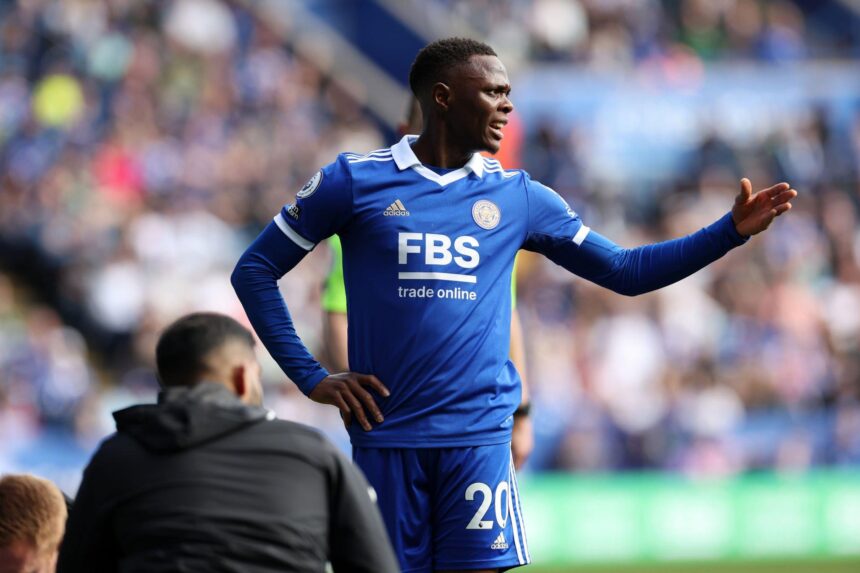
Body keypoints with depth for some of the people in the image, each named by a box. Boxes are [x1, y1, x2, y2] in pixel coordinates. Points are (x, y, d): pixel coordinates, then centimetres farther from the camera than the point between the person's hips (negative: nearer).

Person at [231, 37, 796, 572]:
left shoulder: (516, 195, 10)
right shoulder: (355, 180, 2)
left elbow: (624, 270, 14)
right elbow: (255, 270, 7)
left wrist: (730, 231, 4)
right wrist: (311, 378, -1)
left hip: (480, 434, 1)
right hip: (386, 435, -1)